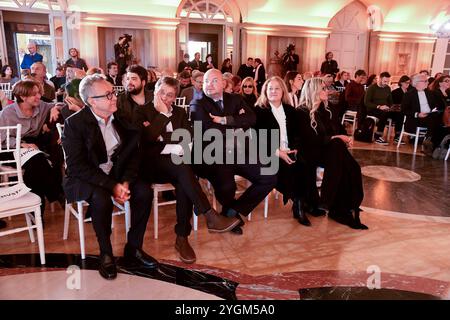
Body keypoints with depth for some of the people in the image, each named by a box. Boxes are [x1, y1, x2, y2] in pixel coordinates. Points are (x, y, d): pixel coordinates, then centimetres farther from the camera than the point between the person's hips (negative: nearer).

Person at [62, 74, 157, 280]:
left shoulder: (121, 118, 1)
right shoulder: (74, 124, -14)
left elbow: (132, 154, 2)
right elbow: (77, 167, -19)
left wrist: (125, 182, -15)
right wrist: (112, 186, -26)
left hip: (116, 174, 5)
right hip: (84, 178, -4)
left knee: (145, 192, -19)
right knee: (102, 199, -34)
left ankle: (133, 248, -2)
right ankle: (106, 254, -9)